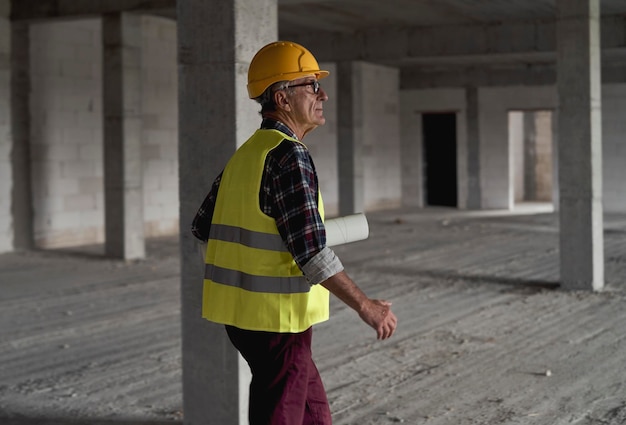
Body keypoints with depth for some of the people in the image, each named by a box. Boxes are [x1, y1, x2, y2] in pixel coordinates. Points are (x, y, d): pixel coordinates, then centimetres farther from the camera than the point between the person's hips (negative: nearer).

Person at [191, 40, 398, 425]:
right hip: (276, 316, -9)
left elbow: (204, 227, 17)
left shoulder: (246, 153, 11)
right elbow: (312, 250, -24)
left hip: (242, 310, 9)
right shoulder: (289, 155, -18)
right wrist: (366, 306, -17)